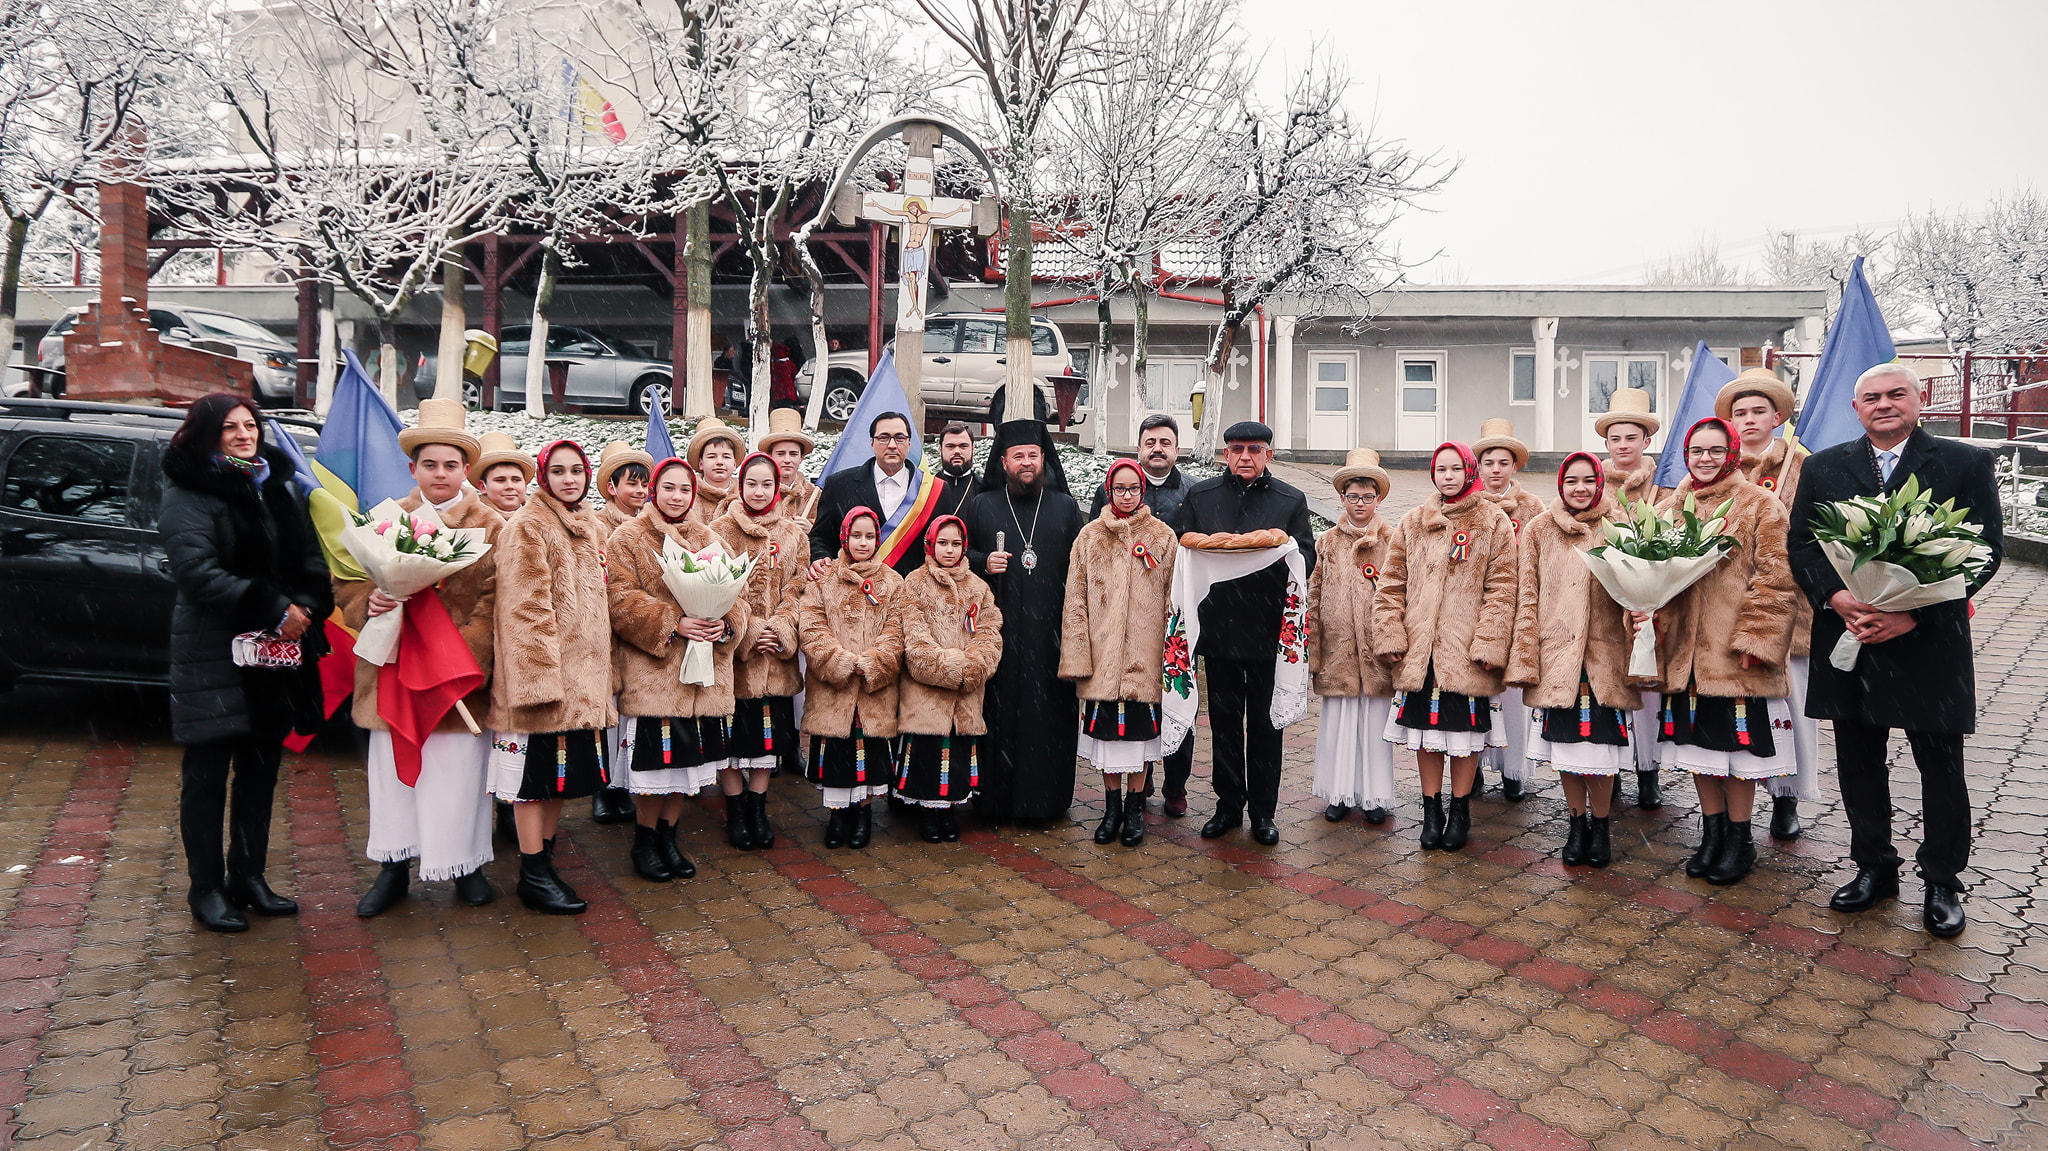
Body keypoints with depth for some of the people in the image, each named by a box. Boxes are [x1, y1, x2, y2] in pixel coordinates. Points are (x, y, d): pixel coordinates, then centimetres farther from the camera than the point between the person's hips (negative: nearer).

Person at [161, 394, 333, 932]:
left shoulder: (275, 487, 14)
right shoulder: (188, 493, -6)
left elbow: (311, 559, 11)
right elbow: (197, 572, -18)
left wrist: (305, 608, -9)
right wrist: (275, 611, -21)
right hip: (213, 656, -6)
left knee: (261, 771, 12)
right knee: (207, 775, 3)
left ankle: (248, 877, 24)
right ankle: (206, 888, 14)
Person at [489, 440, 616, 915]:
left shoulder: (594, 528, 15)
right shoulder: (527, 527, -9)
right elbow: (525, 609, -15)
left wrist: (604, 669, 17)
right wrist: (541, 675, -20)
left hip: (584, 676, 7)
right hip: (542, 672, -7)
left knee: (563, 776, 13)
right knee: (537, 775, 1)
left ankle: (544, 861, 26)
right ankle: (533, 875, 11)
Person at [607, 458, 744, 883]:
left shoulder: (708, 539, 15)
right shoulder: (628, 537, 1)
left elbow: (736, 595, 11)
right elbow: (621, 598, -9)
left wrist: (726, 625, -11)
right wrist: (673, 623, -20)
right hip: (651, 671, -4)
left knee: (687, 761, 10)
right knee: (655, 763, 0)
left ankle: (668, 837, 26)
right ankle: (644, 843, 20)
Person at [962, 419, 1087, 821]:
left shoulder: (1066, 507, 12)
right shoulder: (980, 506, 10)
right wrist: (982, 563, -9)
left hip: (1050, 631, 1)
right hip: (997, 629, 0)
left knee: (1050, 710, 0)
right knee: (997, 709, -1)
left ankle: (1046, 796, 12)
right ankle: (995, 798, 9)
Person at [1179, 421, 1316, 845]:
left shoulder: (1291, 500, 5)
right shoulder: (1199, 496, 9)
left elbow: (1307, 559, 1)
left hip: (1269, 630, -1)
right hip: (1219, 626, 1)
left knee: (1265, 723, 6)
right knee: (1223, 721, 9)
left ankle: (1263, 810, 18)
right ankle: (1228, 803, 22)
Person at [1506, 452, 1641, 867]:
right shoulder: (1539, 531, 6)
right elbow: (1528, 599, 4)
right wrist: (1525, 659, -1)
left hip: (1604, 658, -1)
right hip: (1555, 657, 1)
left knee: (1600, 748, 2)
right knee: (1565, 747, 8)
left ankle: (1600, 825, 22)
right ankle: (1577, 823, 25)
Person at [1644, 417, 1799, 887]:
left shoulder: (1760, 505, -4)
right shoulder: (1671, 506, 11)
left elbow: (1775, 579, -8)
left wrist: (1753, 637, -14)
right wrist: (1645, 610, -4)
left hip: (1736, 652, -5)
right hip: (1686, 650, 5)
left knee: (1738, 744, 3)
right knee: (1698, 743, 12)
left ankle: (1739, 839, 18)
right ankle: (1712, 832, 26)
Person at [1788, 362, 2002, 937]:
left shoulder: (1966, 463, 0)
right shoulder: (1823, 467, 7)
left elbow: (1985, 550, -5)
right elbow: (1801, 544, 4)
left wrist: (1914, 613, -16)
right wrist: (1838, 599, -14)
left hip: (1930, 642, -2)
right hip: (1849, 640, 2)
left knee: (1941, 768, 7)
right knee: (1859, 764, 11)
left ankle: (1942, 881, 23)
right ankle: (1874, 868, 27)